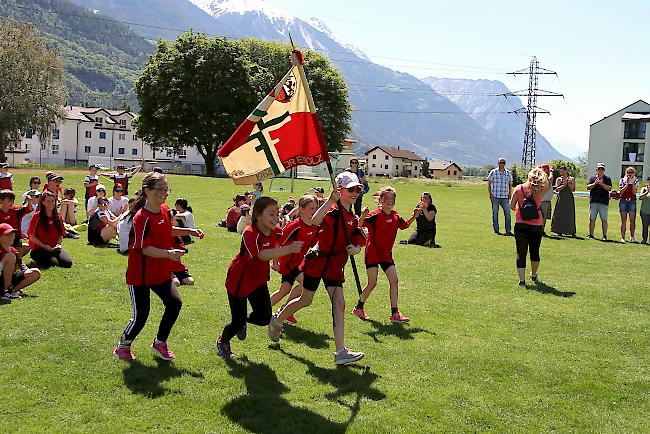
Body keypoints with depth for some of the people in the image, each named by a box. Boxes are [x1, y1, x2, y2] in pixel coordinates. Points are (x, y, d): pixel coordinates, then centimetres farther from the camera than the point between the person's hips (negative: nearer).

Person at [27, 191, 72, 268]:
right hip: (39, 248, -4)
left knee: (68, 263, -20)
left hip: (54, 248, 4)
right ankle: (37, 259, 3)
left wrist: (58, 244, -7)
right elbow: (32, 237, -6)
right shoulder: (37, 216, -5)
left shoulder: (58, 217, 10)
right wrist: (44, 246, -16)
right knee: (53, 263, -28)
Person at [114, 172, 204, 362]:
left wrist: (189, 231, 11)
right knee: (140, 316, -1)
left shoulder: (165, 210, 2)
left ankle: (160, 342, 17)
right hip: (140, 274, -7)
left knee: (174, 303, -2)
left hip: (161, 272, 7)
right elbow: (146, 249, -27)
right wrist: (168, 253, -40)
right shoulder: (142, 218, -23)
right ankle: (122, 346, 24)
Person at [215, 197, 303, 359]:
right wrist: (289, 249, -61)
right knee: (238, 322, 1)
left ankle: (243, 321, 33)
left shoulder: (275, 231, -10)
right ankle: (222, 341, 35)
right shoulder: (249, 233, -31)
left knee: (264, 318, -2)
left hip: (259, 280, 6)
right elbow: (262, 255, -50)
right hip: (238, 280, -6)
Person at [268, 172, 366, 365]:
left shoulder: (353, 219, 11)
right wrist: (331, 199, -44)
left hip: (335, 264, 7)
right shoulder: (333, 210, -15)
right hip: (318, 260, -7)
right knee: (305, 300, 7)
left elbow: (358, 242, 13)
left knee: (339, 304, -3)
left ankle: (341, 352, -5)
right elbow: (315, 221, -36)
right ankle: (277, 320, 36)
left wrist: (355, 248, -11)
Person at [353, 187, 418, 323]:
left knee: (394, 280, -3)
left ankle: (394, 313, 2)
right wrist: (362, 216, -42)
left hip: (386, 253, 6)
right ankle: (358, 307, 21)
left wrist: (414, 216, 11)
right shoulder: (375, 215, -15)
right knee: (372, 283, -2)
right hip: (372, 252, -6)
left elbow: (405, 225, 25)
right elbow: (359, 225, -23)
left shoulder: (395, 216, 4)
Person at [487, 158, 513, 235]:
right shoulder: (493, 172, 2)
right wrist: (490, 194, -4)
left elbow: (510, 184, 18)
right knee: (495, 213, 3)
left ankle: (508, 230, 1)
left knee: (507, 213, -3)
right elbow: (489, 184, 4)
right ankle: (496, 229, 13)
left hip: (505, 197, 2)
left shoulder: (508, 173, 11)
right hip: (495, 197, -2)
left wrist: (510, 194, 8)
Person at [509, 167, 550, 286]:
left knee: (521, 253, 2)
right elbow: (548, 184, 17)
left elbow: (511, 205, -7)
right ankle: (534, 275, 36)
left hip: (520, 225, -1)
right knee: (534, 251, 18)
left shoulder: (519, 188, -7)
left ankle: (522, 279, -7)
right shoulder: (540, 190, -5)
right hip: (536, 226, 1)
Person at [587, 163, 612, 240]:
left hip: (604, 202, -1)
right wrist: (594, 184, -12)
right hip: (593, 201, 2)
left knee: (604, 220, -3)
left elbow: (609, 188, -3)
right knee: (592, 219, 2)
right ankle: (591, 234, 8)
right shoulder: (592, 178, 14)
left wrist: (602, 184, -15)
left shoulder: (607, 179, 9)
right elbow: (588, 187, 3)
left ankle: (604, 235, 1)